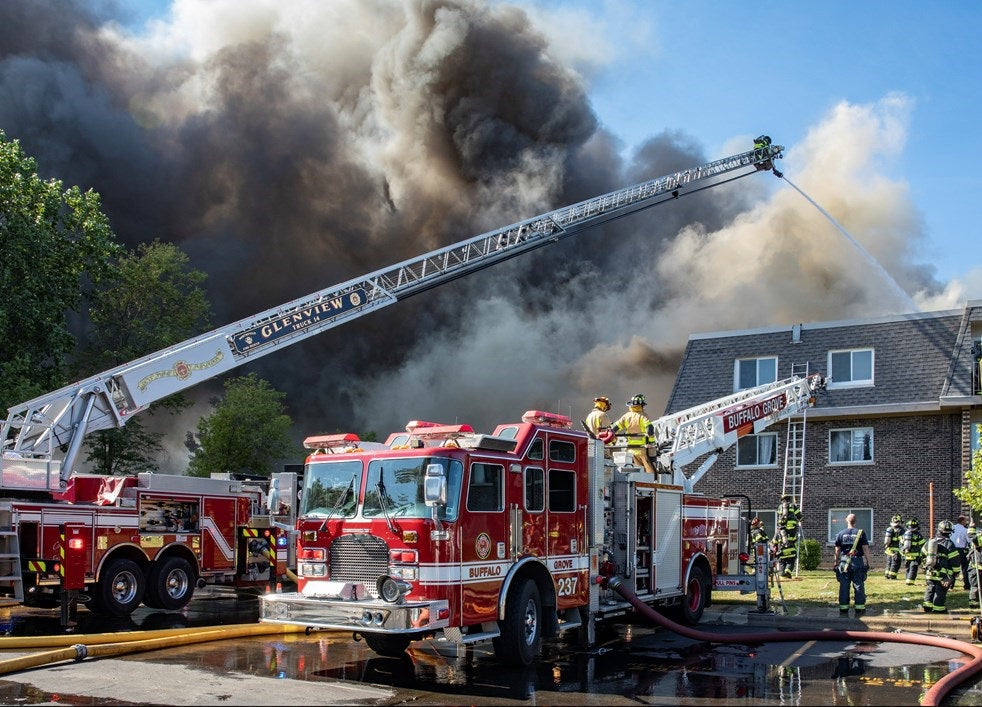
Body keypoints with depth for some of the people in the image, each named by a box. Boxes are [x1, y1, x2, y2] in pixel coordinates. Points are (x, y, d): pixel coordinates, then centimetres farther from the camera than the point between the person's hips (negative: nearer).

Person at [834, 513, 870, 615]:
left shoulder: (841, 533, 3)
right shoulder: (861, 533, -2)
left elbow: (837, 550, 4)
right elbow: (865, 549, -4)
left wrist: (836, 563, 12)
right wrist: (868, 563, 3)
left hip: (844, 562, 1)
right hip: (858, 562, -1)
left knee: (844, 586, 5)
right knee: (858, 586, 4)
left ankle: (843, 609, 7)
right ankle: (860, 609, 5)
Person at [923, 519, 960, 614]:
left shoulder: (930, 542, 9)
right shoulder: (949, 544, -9)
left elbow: (924, 556, 17)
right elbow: (954, 560, -8)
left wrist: (925, 567, 27)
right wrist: (956, 572, 4)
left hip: (929, 573, 5)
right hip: (942, 574, -5)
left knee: (930, 588, 17)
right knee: (940, 591, 2)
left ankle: (927, 606, 16)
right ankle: (938, 608, 5)